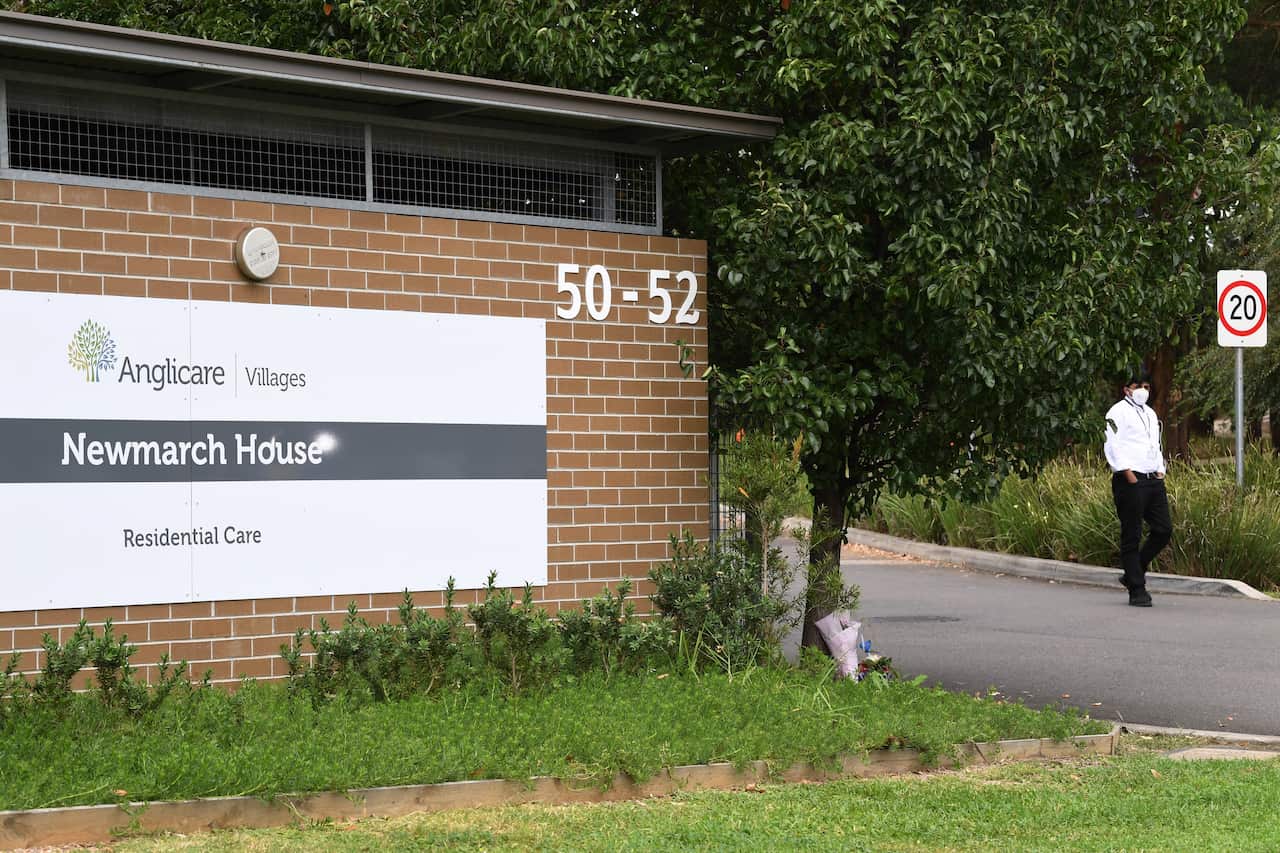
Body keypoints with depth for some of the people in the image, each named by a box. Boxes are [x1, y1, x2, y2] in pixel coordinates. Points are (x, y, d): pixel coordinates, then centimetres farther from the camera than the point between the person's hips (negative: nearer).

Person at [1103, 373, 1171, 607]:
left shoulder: (1150, 414, 23)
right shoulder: (1118, 412, -2)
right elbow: (1113, 446, -10)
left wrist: (1160, 471, 14)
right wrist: (1128, 474, -17)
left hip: (1153, 480, 8)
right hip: (1130, 480, -8)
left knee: (1163, 529, 3)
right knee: (1131, 536, -4)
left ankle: (1133, 574, 18)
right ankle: (1136, 590, -2)